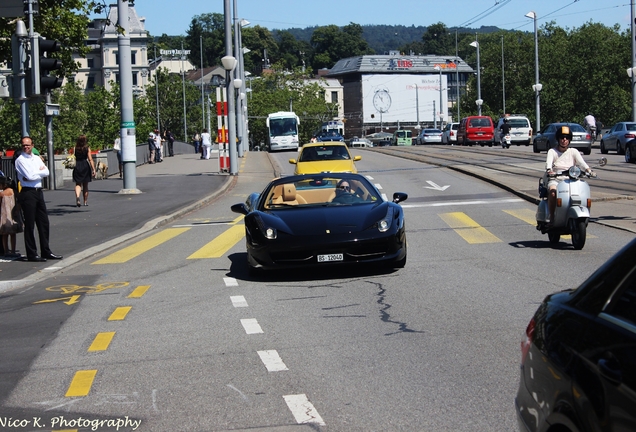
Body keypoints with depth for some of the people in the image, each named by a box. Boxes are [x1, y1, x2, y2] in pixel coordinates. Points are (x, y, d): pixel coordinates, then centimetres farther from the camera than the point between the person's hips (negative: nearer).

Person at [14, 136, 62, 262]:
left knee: (44, 223, 10)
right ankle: (32, 254, 5)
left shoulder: (37, 158, 15)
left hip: (38, 192, 7)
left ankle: (46, 251, 18)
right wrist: (40, 171, -1)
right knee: (29, 224, -1)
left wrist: (34, 174, -11)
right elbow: (30, 176, -16)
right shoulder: (20, 160, -6)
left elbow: (46, 172, 2)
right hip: (28, 193, -7)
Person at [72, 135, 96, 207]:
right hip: (85, 166, 0)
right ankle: (85, 201, 17)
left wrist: (74, 166, 14)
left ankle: (77, 196, -24)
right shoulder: (87, 148, -2)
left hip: (77, 166, 0)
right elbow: (90, 159, -7)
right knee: (85, 185, 11)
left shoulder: (75, 148, 1)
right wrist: (93, 169, -7)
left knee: (78, 184, 5)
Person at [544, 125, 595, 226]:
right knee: (553, 193, -34)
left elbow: (581, 162, -2)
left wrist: (589, 170, -23)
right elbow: (548, 162, -11)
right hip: (555, 180, -2)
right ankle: (551, 218, -26)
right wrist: (549, 171, -34)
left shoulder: (573, 151, 15)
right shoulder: (552, 151, 9)